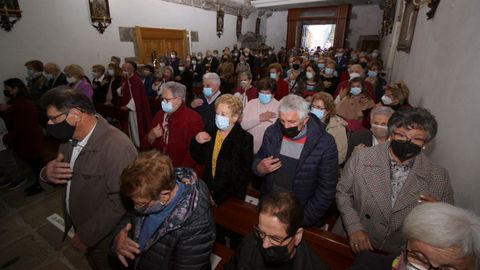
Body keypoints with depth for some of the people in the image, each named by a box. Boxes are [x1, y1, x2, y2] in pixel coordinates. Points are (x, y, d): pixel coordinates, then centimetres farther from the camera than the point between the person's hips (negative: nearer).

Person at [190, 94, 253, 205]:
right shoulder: (211, 133, 4)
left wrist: (218, 197, -14)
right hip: (208, 190, 4)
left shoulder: (245, 139, -13)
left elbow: (242, 175, -13)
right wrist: (196, 142, -4)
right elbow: (201, 160, 13)